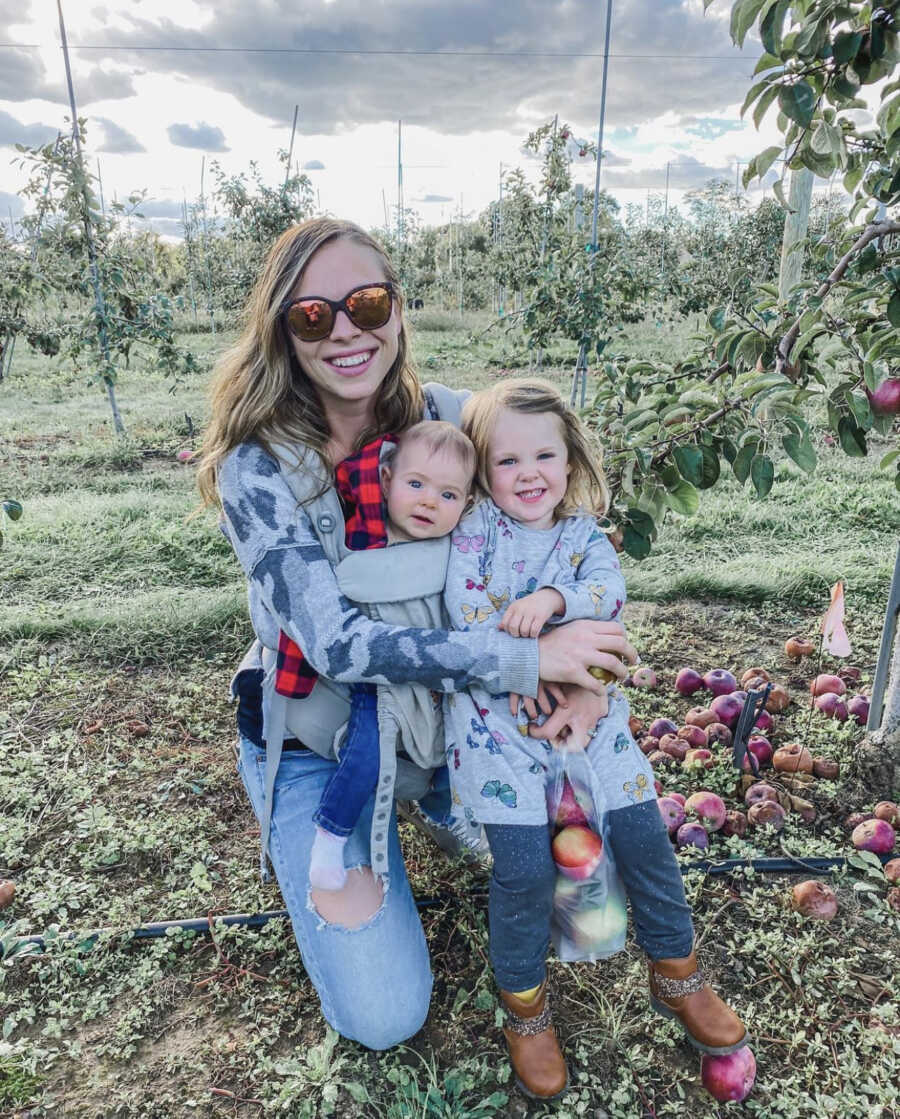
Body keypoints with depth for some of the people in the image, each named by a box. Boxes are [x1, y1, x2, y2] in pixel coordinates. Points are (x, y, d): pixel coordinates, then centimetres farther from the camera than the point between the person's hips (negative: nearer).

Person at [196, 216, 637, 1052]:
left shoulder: (445, 418, -10)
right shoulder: (259, 467, -21)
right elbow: (336, 641, -30)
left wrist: (588, 665, -26)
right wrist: (529, 660, -33)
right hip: (313, 742, -3)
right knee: (385, 1020, -3)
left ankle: (432, 796, 23)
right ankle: (322, 845, 22)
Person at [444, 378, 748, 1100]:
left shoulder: (584, 534, 6)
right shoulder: (475, 530, -2)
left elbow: (609, 588, -14)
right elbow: (468, 619, -11)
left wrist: (552, 598, -33)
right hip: (497, 721, -3)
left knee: (644, 837, 5)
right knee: (525, 869, -9)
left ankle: (678, 978, 32)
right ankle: (525, 1007, 20)